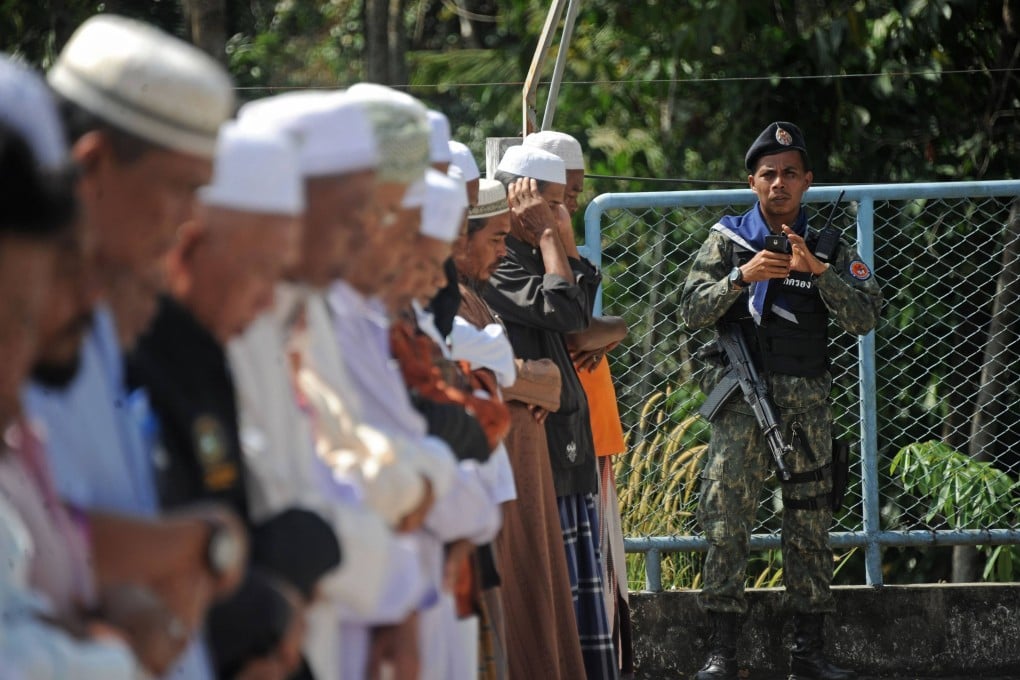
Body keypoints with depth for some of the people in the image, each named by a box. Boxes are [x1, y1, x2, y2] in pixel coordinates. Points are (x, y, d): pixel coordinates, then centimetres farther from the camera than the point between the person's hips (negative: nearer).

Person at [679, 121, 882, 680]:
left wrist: (818, 270, -18)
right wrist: (742, 276, -17)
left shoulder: (829, 247, 9)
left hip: (806, 400, 2)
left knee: (810, 519, 4)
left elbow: (864, 317, -5)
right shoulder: (728, 240, 7)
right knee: (726, 514, -11)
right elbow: (692, 312, -2)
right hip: (741, 396, -2)